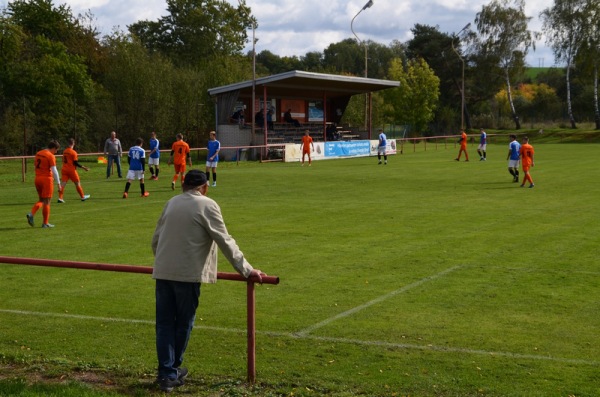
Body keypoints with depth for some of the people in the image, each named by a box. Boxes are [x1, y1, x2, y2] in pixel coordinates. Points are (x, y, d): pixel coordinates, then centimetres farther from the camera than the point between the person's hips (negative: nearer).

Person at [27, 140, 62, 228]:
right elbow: (54, 170, -16)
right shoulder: (51, 156, -12)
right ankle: (45, 223, 4)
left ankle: (31, 214, -4)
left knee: (41, 200, 19)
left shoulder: (38, 153, 11)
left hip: (37, 178, 7)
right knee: (46, 201, 1)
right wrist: (58, 183, -13)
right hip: (47, 179, -7)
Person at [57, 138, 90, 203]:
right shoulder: (73, 152, -13)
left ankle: (60, 198, -12)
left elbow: (63, 160, 15)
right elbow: (75, 163, -15)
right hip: (71, 170, -5)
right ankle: (82, 197, 19)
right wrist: (84, 167, -9)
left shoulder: (64, 151, 7)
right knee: (77, 183, 9)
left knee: (63, 183, -1)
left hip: (64, 169, 5)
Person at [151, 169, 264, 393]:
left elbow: (155, 239, 20)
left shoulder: (171, 203, 13)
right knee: (183, 323, 11)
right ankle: (173, 369, 23)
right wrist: (247, 270, -1)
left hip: (162, 272, 5)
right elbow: (225, 242, -6)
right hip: (188, 273, -5)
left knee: (164, 324, 7)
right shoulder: (207, 205, -3)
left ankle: (166, 374, 3)